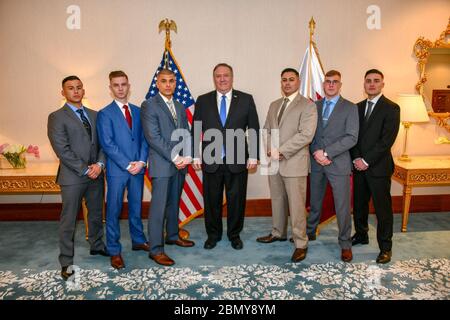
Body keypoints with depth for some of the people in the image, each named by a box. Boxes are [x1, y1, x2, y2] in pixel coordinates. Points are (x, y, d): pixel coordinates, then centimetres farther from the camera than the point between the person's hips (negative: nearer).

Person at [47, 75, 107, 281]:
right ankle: (66, 262, 16)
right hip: (72, 177, -5)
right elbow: (62, 150, -12)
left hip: (96, 175, 5)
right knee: (68, 221, 3)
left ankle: (96, 246, 37)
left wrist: (99, 164, -9)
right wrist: (85, 170, -15)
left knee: (96, 214, 18)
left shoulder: (94, 115, 12)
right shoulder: (56, 117, -4)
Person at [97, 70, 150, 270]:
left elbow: (143, 138, 7)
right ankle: (114, 251, 16)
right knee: (114, 211, 4)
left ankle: (138, 240, 31)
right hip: (117, 169, -4)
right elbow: (107, 144, -10)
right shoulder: (105, 114, -3)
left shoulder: (137, 111, 10)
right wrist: (128, 165, -15)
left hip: (138, 167, 4)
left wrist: (141, 161, -8)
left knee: (136, 207, 16)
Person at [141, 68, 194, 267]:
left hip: (180, 164, 7)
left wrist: (187, 156, -4)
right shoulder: (149, 106, -6)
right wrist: (175, 157, -16)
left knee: (174, 203, 17)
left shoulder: (180, 107, 16)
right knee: (158, 207, -3)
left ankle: (172, 236, 34)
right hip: (161, 165, -6)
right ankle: (156, 249, 5)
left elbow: (187, 134, 13)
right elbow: (153, 137, -14)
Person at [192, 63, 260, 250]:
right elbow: (196, 130, 6)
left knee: (236, 200, 9)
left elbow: (254, 129, 3)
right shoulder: (203, 101, 6)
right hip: (211, 161, 1)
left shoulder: (246, 100, 3)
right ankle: (213, 234, 31)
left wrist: (253, 156, -2)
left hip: (238, 161, 0)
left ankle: (234, 234, 30)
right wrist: (196, 156, 0)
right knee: (211, 200, 11)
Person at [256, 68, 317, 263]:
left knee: (296, 205, -2)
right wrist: (270, 149, -5)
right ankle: (278, 233, 33)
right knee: (277, 200, 16)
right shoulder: (274, 105, 17)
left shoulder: (308, 106, -5)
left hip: (294, 163, -6)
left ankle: (301, 243, 11)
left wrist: (281, 151, -17)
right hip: (274, 162, 6)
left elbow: (305, 135, -15)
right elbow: (266, 130, 15)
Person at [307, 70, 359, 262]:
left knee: (343, 206, 2)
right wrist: (316, 152, -10)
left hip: (338, 163, -3)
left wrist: (326, 152, -18)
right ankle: (310, 232, 36)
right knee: (315, 202, 17)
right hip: (316, 162, 4)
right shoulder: (314, 106, 10)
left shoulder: (350, 108, -2)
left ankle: (345, 244, 19)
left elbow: (351, 138, -11)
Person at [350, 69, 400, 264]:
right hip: (359, 166, 5)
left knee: (382, 209, 3)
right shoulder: (358, 107, 11)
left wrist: (366, 161, -16)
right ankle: (361, 235, 34)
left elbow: (387, 140, -14)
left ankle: (385, 247, 17)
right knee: (359, 204, 15)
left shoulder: (391, 108, -6)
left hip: (379, 167, -5)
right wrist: (356, 158, -7)